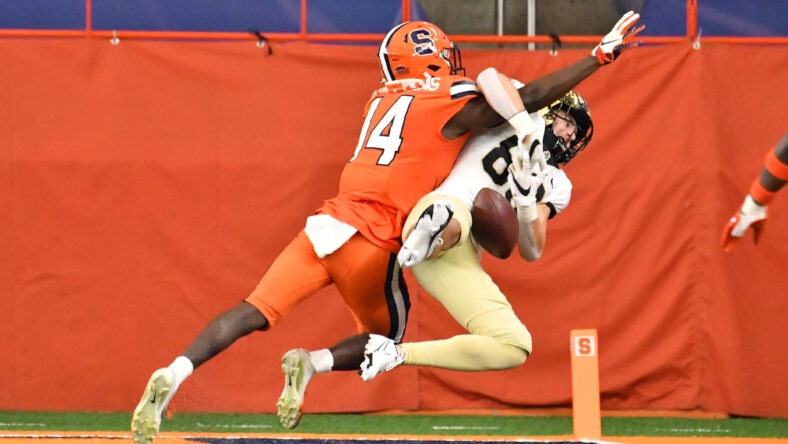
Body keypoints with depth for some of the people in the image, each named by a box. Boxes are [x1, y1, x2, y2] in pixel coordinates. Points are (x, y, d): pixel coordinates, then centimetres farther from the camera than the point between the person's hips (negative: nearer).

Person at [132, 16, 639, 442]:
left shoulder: (383, 100, 20)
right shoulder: (452, 102, -1)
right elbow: (531, 98, -3)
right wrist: (599, 58, 3)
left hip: (327, 225, 5)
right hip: (372, 241, -5)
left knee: (255, 313, -3)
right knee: (384, 340, 16)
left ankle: (174, 373, -22)